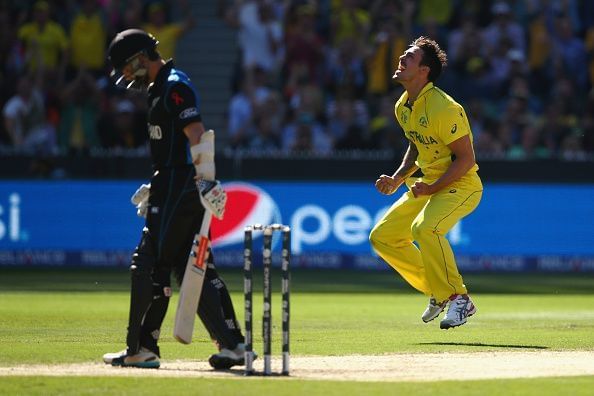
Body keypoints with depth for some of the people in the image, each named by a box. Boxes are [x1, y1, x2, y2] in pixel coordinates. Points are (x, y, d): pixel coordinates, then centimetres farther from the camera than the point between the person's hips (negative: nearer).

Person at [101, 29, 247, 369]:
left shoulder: (175, 87, -13)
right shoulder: (161, 88, 19)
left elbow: (198, 136, -24)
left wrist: (207, 184, -31)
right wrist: (155, 187, 26)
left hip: (180, 190, -10)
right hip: (178, 189, 10)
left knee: (150, 266, -6)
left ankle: (141, 350, -3)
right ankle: (232, 344, 6)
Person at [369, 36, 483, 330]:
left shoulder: (443, 109, -23)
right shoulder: (403, 107, 5)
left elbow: (466, 158, -21)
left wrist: (432, 188, -24)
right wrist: (397, 179, 6)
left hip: (460, 185, -10)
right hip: (427, 185, 10)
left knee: (425, 228, -35)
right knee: (381, 237, 7)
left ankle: (458, 299, -20)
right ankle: (438, 291, 17)